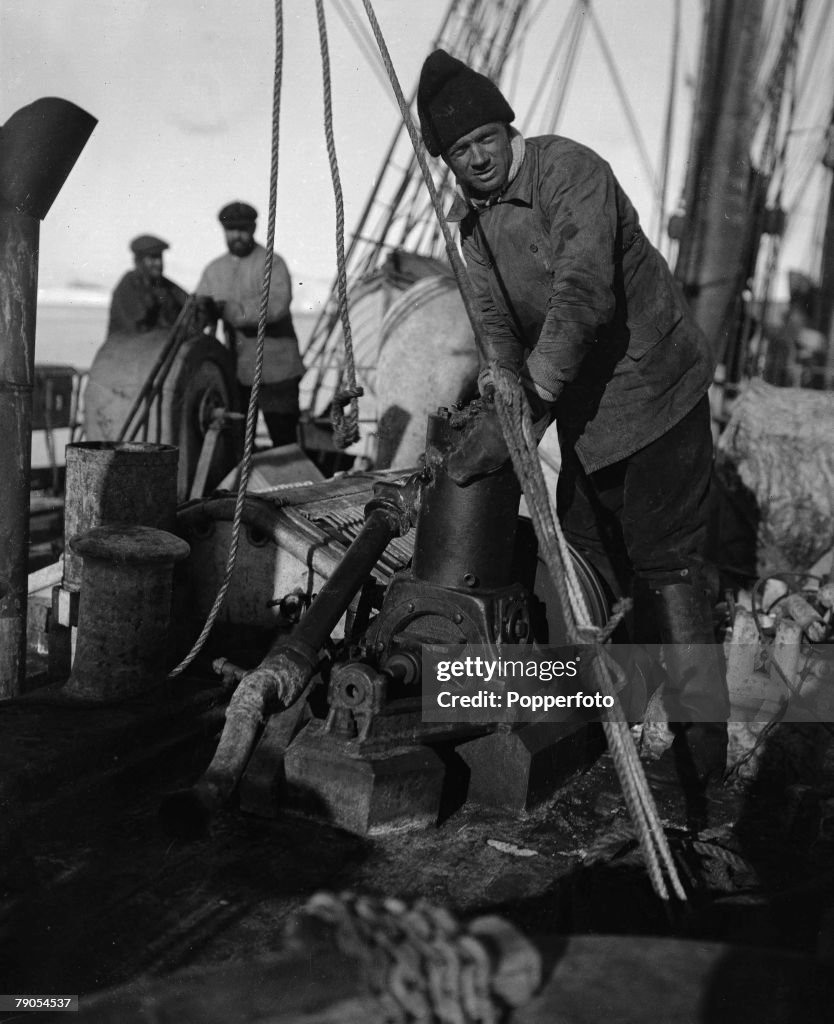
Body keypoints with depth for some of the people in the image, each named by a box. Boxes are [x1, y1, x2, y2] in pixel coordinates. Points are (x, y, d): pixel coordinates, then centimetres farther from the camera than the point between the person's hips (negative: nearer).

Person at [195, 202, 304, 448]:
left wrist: (231, 309, -21)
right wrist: (203, 306, -15)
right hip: (237, 369, 5)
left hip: (275, 369, -5)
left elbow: (277, 305, -21)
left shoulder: (272, 263, -6)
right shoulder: (214, 270, 13)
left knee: (283, 437, -3)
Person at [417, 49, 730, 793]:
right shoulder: (470, 216, 5)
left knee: (663, 555, -8)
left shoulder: (569, 170, -21)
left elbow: (583, 291, -33)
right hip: (583, 402, 8)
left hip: (652, 382, -8)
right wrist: (501, 373, -19)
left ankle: (700, 738, 1)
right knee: (582, 542, 13)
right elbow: (494, 311, 1)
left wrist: (532, 393, -40)